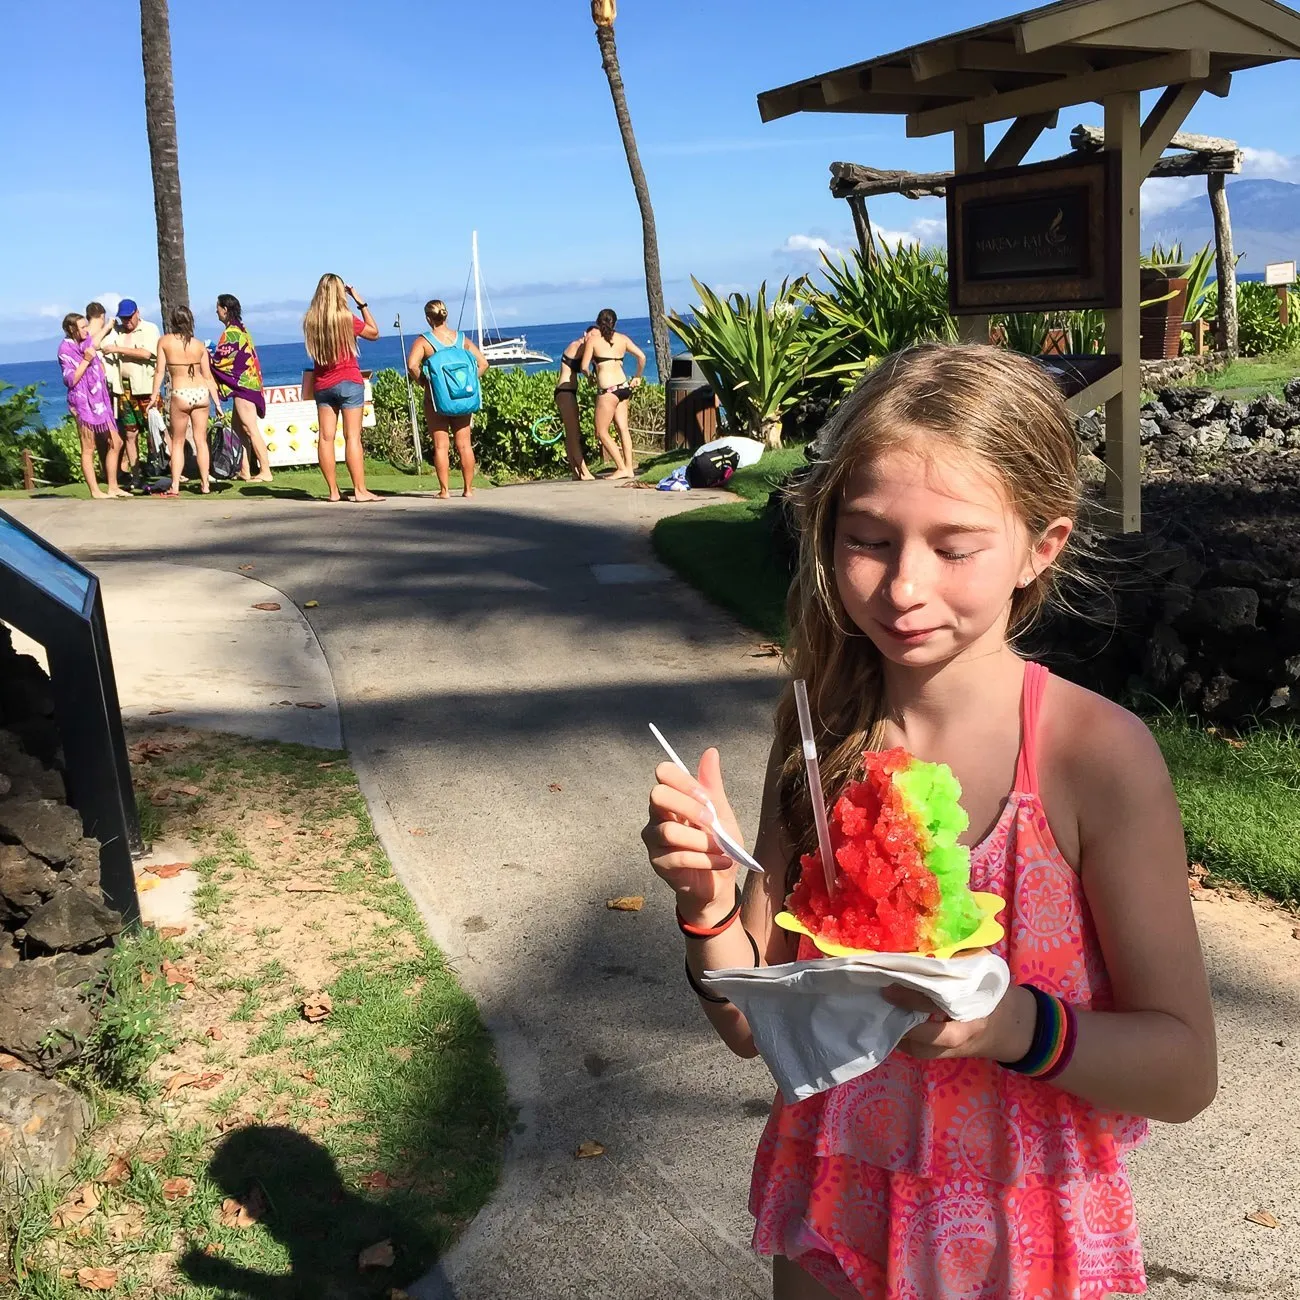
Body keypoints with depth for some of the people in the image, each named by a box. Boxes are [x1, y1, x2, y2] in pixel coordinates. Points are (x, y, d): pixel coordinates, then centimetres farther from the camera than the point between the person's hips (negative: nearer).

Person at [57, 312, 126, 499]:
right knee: (88, 449, -3)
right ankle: (95, 491, 1)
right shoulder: (66, 349, -8)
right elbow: (70, 380, -15)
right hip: (83, 402, -8)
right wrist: (86, 360, -18)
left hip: (99, 401, 8)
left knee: (115, 443, 8)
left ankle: (113, 487, 14)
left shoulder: (86, 342, 13)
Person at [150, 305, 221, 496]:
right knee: (201, 441, 9)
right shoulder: (199, 345, 5)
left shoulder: (164, 341, 0)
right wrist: (217, 402, 11)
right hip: (202, 393, 2)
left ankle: (175, 487, 3)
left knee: (178, 442, 7)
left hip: (180, 395, -2)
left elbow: (160, 371, -3)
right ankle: (205, 484, 10)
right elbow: (208, 376, 6)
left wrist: (155, 395, 3)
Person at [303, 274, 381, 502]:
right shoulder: (347, 319, -10)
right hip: (349, 383, -4)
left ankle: (333, 491, 6)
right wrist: (361, 302, 7)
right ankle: (360, 490, -8)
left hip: (322, 385, 4)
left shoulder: (310, 321, 1)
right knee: (353, 437, -6)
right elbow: (374, 332, 4)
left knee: (325, 438, 4)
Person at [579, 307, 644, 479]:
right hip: (624, 386, 6)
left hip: (608, 389, -6)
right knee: (623, 428, 10)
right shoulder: (622, 338, 10)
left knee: (601, 432, 2)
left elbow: (584, 366, 0)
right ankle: (629, 466, 8)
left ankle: (622, 468, -1)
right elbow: (641, 356, 5)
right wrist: (638, 377, 18)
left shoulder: (593, 339, -2)